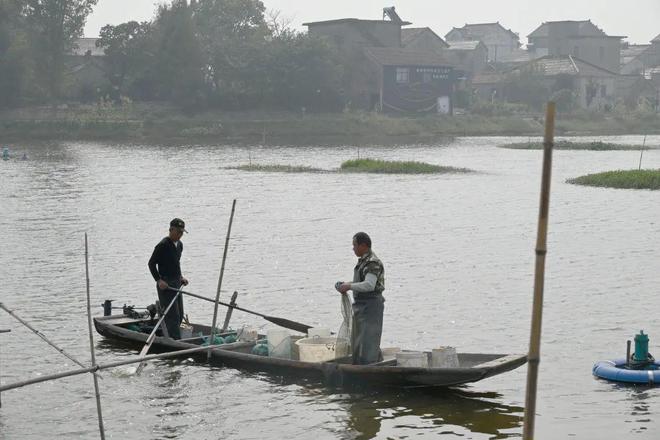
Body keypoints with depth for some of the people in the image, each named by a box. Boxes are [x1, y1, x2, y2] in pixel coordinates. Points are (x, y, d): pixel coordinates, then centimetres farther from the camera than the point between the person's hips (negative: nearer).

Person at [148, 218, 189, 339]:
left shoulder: (179, 245, 12)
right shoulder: (163, 245, -15)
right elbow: (151, 263, -13)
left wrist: (181, 277, 12)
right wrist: (159, 280, -20)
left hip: (176, 284, 9)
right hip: (165, 285, -9)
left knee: (179, 316, 12)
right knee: (172, 316, -11)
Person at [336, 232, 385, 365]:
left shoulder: (373, 263, -18)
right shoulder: (363, 261, 14)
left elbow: (369, 285, -27)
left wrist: (349, 286, -21)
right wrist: (347, 285, 7)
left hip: (371, 305, -10)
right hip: (361, 306, 10)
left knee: (368, 341, -9)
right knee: (357, 342, 14)